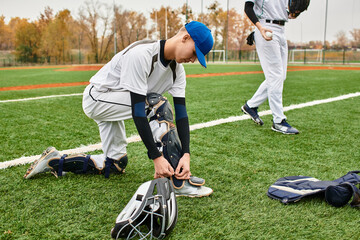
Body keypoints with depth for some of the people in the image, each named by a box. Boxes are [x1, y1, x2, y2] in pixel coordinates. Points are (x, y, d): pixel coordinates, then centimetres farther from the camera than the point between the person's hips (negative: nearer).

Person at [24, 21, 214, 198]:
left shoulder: (177, 69, -7)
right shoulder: (140, 54, -32)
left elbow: (181, 112, -14)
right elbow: (137, 110, -36)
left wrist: (186, 154, -26)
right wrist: (156, 156, -37)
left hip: (112, 105, 9)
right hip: (96, 98, -8)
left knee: (117, 163, 10)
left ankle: (55, 161, 22)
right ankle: (176, 181, -25)